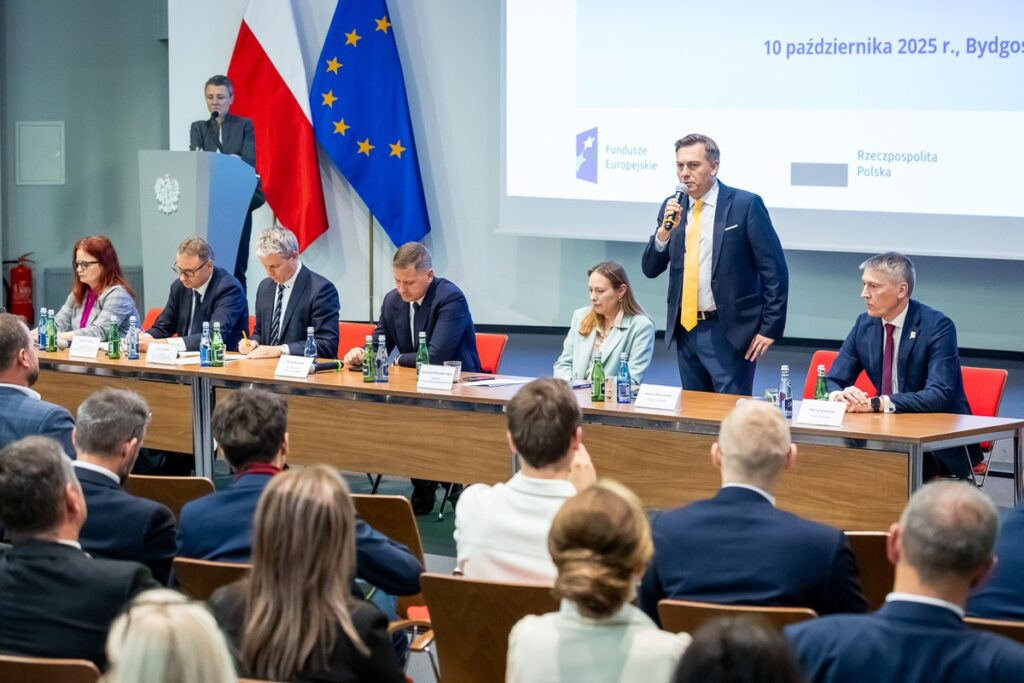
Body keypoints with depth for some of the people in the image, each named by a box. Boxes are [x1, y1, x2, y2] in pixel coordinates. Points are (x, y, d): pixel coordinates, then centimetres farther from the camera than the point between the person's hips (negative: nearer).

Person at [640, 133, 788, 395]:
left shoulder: (745, 205, -7)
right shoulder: (672, 207, 9)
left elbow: (775, 271, -7)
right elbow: (650, 269, 7)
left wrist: (770, 329, -10)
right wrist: (665, 230, -10)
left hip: (729, 332, -5)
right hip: (686, 330, 6)